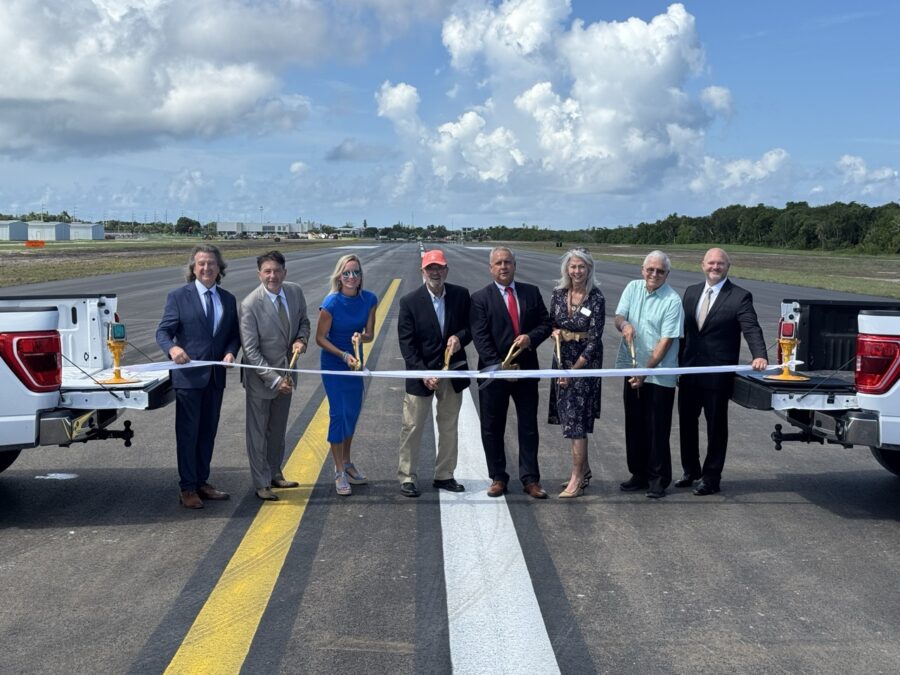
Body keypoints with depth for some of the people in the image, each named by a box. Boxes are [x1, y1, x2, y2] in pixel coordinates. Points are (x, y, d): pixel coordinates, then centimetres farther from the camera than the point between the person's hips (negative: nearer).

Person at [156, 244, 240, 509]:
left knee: (208, 431, 13)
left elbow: (234, 334, 14)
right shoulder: (178, 296, -3)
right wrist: (172, 348, -27)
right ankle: (187, 488, 9)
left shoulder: (228, 300, 10)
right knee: (188, 432, 1)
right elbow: (163, 331, -6)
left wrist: (230, 352, -7)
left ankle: (201, 482, 25)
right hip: (188, 375, -5)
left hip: (215, 376, 5)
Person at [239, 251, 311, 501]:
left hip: (285, 372, 5)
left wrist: (301, 339, -11)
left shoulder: (295, 292, -6)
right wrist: (274, 379, -24)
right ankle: (261, 483, 18)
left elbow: (303, 321, 11)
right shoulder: (250, 304, -22)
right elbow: (250, 350, -20)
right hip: (260, 376, -5)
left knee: (278, 429, 19)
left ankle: (275, 474, 35)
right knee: (257, 432, 6)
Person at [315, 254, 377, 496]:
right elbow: (320, 338, -13)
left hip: (355, 360, 5)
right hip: (333, 363, -5)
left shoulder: (369, 299, -9)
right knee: (338, 413, -4)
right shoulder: (331, 303, -21)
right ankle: (339, 471, 7)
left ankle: (347, 463, 32)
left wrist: (360, 337, -24)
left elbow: (370, 334, -1)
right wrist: (344, 355, -22)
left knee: (353, 412, 14)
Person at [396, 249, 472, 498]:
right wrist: (423, 373, -17)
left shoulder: (461, 295, -1)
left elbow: (471, 326, 8)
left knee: (449, 427, 12)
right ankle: (407, 477, 13)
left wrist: (460, 337, -15)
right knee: (412, 427, 1)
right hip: (421, 372, -3)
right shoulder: (410, 301, -9)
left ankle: (444, 475, 25)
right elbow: (406, 343, -9)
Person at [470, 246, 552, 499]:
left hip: (526, 370, 2)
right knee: (492, 428, 6)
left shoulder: (531, 292, 6)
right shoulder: (480, 298, -3)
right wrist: (499, 366, -18)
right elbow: (480, 338, -10)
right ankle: (498, 478, 19)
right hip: (494, 371, -2)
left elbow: (546, 323, 8)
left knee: (529, 427, 6)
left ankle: (530, 479, 14)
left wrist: (531, 337, -13)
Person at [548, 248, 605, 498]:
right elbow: (550, 323, 15)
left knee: (576, 419, -6)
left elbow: (594, 339, -14)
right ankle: (584, 469, 27)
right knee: (569, 417, 12)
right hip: (562, 360, 5)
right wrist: (554, 332, -10)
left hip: (585, 363, -5)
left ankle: (577, 478, 2)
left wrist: (574, 369, -15)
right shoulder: (558, 294, 2)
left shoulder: (596, 299, -12)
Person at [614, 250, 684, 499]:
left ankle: (658, 479, 12)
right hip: (632, 368, 5)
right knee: (634, 425, 13)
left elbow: (666, 341, -14)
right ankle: (639, 474, 26)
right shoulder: (633, 288, 5)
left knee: (657, 429, 1)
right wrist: (624, 324, -23)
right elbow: (618, 317, 2)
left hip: (659, 374, -5)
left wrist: (646, 371, -18)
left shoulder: (672, 301, -12)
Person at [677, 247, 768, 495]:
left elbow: (752, 329, -17)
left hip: (717, 375, -5)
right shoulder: (691, 292, 10)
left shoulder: (740, 297, -7)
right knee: (686, 422, 15)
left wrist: (759, 355, -34)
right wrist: (678, 363, 10)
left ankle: (711, 478, 17)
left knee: (716, 426, 6)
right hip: (689, 372, 6)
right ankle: (691, 470, 32)